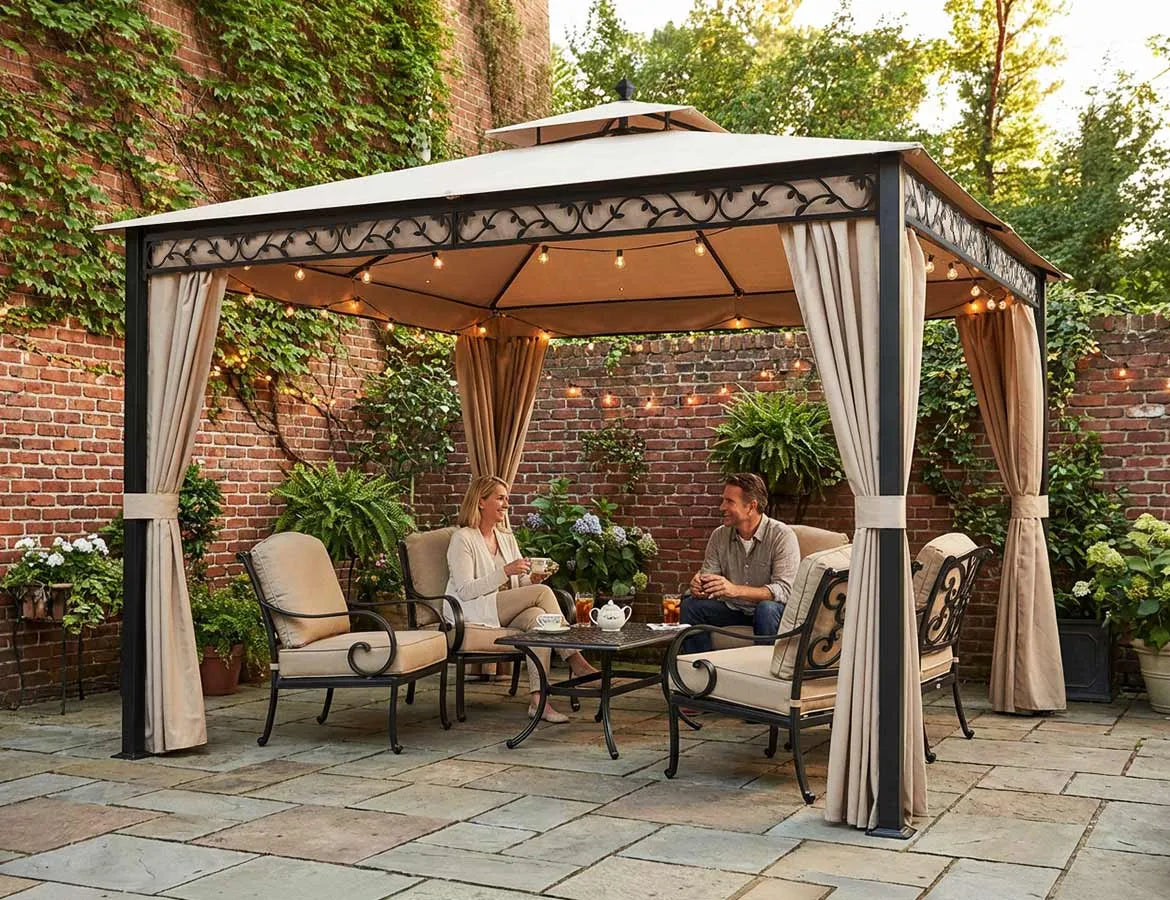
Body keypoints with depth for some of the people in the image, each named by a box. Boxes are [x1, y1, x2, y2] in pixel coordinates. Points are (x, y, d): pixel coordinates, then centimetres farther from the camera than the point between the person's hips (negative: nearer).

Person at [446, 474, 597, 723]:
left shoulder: (507, 538, 19)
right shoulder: (462, 539, -4)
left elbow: (520, 586, 18)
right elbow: (465, 591, -15)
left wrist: (532, 579, -6)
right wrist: (506, 572, -23)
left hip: (506, 613, 7)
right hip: (472, 614, -6)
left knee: (536, 615, -30)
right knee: (543, 592, -24)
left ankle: (537, 698, -38)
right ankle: (576, 662, -22)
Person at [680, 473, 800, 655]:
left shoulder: (782, 536, -16)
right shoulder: (719, 536, 2)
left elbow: (784, 590, -25)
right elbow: (707, 575, 2)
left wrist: (735, 590, -38)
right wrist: (698, 586, -26)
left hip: (773, 612, -5)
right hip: (732, 609, 5)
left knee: (766, 609, -36)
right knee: (690, 605, -15)